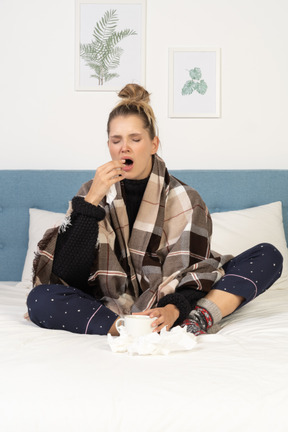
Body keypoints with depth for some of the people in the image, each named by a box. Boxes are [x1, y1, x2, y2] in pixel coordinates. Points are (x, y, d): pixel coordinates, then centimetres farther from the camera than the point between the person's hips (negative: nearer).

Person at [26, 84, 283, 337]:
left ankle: (199, 319, -30)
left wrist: (173, 310, -29)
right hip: (111, 307, 0)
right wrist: (91, 200, -18)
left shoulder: (184, 199, 1)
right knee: (40, 300, -29)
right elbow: (69, 274, -10)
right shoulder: (93, 193, 1)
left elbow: (192, 274, -6)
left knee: (269, 256, -11)